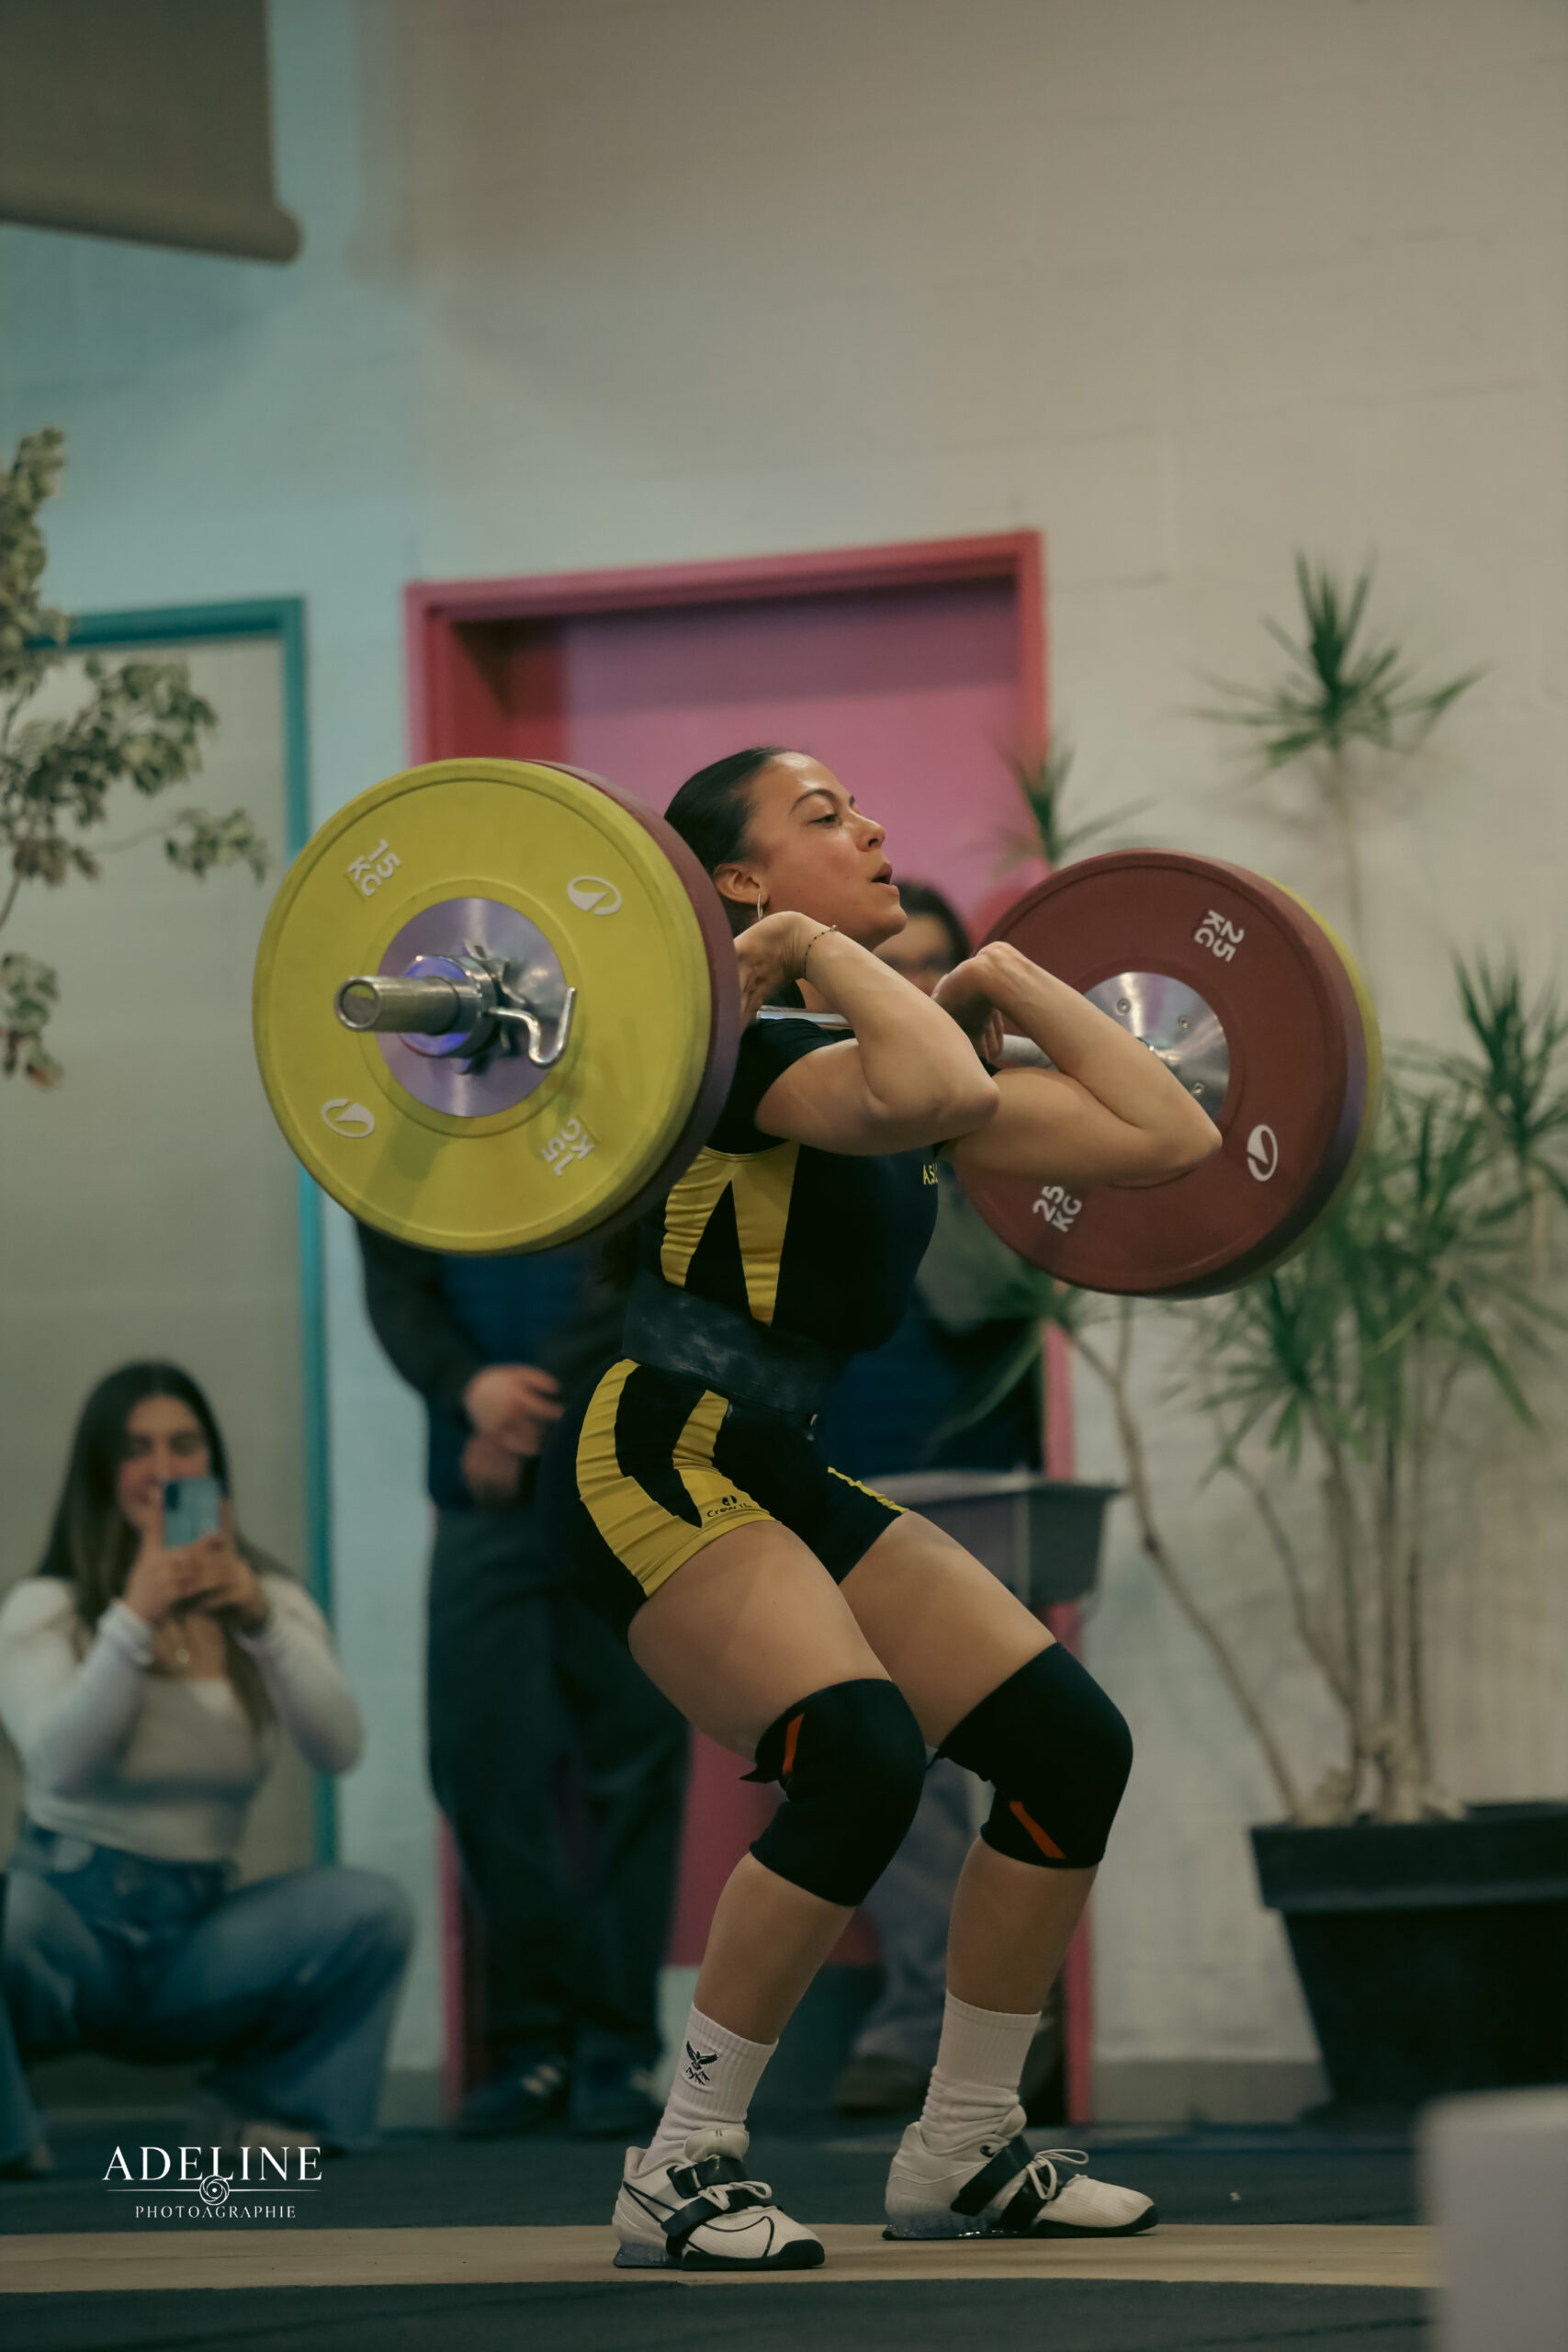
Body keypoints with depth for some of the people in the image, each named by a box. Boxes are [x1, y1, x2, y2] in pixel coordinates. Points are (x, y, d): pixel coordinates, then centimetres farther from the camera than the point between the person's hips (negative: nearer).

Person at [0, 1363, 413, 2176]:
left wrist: (260, 1622, -25)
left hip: (201, 1923, 3)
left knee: (373, 1908, -23)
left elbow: (339, 1749, -11)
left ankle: (261, 2110, 2)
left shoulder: (272, 1599, 8)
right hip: (74, 1908, -3)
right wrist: (134, 1619, -28)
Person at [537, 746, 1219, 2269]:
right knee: (860, 1762, -28)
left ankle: (961, 2157, 14)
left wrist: (1012, 978, 11)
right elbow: (935, 1095, -40)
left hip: (783, 1478, 9)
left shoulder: (904, 1046, 9)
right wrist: (816, 950, -25)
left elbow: (1163, 1136, 6)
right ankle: (681, 2174, -16)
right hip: (654, 1468, -9)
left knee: (1071, 1747, 1)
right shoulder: (755, 1048, -17)